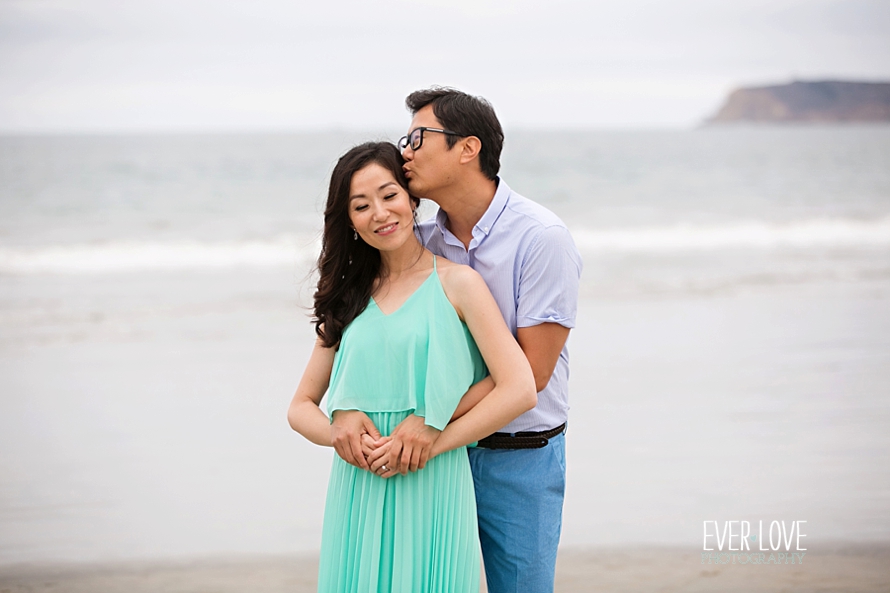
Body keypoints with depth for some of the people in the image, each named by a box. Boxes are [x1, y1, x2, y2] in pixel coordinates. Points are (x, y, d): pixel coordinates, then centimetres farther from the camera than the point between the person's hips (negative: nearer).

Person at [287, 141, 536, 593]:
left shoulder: (456, 283, -2)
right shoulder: (350, 297, 12)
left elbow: (519, 390, -12)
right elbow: (301, 407, 13)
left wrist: (428, 446, -13)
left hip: (431, 489, -4)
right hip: (359, 494, 4)